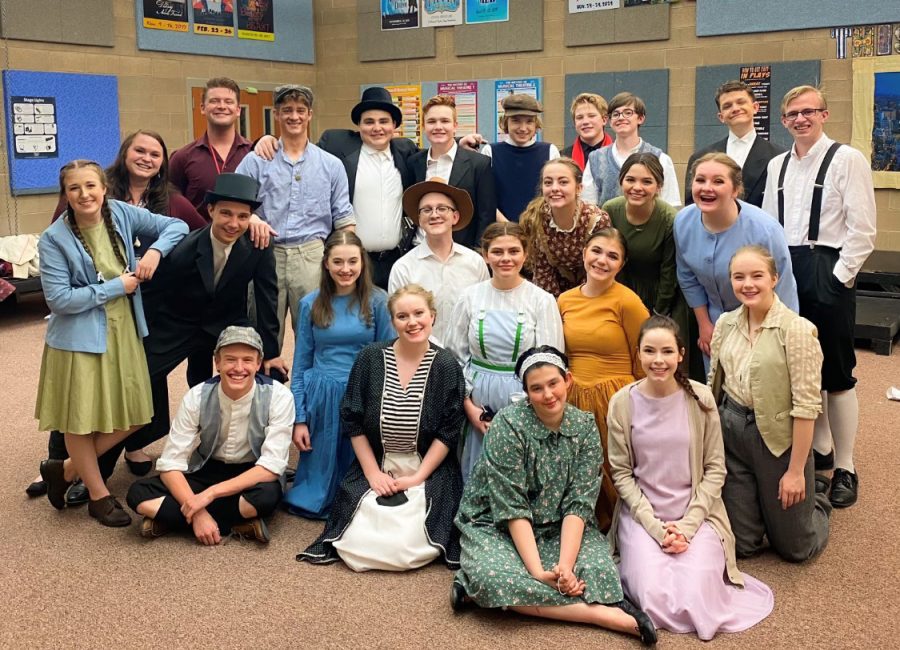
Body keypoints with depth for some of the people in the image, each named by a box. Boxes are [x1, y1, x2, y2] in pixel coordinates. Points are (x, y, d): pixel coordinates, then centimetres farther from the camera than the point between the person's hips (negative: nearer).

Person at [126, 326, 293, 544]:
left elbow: (271, 467, -25)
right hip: (207, 470, 3)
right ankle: (237, 523, -21)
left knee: (267, 495, -38)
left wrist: (210, 493, -31)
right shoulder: (197, 396, -16)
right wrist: (197, 511, -31)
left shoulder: (278, 397, -21)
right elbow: (170, 463, -16)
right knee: (139, 495, -22)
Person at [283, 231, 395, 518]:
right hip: (320, 399, 2)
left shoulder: (376, 301, -3)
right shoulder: (310, 304, 3)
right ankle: (314, 502, 34)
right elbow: (300, 364, 6)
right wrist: (299, 419, 1)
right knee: (318, 472, 10)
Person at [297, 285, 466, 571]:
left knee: (410, 549, -19)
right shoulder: (370, 358, -1)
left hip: (429, 472, -1)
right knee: (356, 546, -15)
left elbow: (449, 432, -4)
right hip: (375, 467, 2)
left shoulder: (446, 365, -4)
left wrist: (418, 477, -10)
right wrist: (372, 473, -5)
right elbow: (353, 422, 1)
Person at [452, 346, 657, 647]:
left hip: (558, 528, 3)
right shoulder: (508, 425, -17)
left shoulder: (585, 426, -7)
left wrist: (565, 563, -27)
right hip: (496, 525, -3)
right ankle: (605, 614, -28)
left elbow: (579, 503, -13)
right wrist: (538, 571, -29)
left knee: (597, 570, -28)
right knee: (495, 579, -35)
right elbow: (511, 508, -21)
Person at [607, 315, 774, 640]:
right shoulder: (622, 403, -7)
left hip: (697, 514, 1)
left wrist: (688, 524, -11)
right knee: (654, 596, -21)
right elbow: (621, 473, -3)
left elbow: (715, 469, -1)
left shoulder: (700, 398, -6)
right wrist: (655, 526, -12)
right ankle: (640, 562, 12)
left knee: (694, 596, -20)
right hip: (643, 515, 0)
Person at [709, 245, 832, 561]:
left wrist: (797, 471, -16)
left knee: (795, 548, 12)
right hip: (731, 432, 4)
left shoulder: (796, 330, -17)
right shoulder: (725, 324, 0)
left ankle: (816, 494, 41)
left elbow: (806, 405, -17)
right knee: (740, 545, 11)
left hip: (778, 438, -4)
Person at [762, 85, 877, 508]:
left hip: (828, 274, -6)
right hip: (785, 272, 6)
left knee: (836, 373, -1)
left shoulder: (848, 160, -5)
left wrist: (839, 277, -13)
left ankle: (845, 467, 11)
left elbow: (863, 230, -10)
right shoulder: (777, 166, 13)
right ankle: (820, 448, 29)